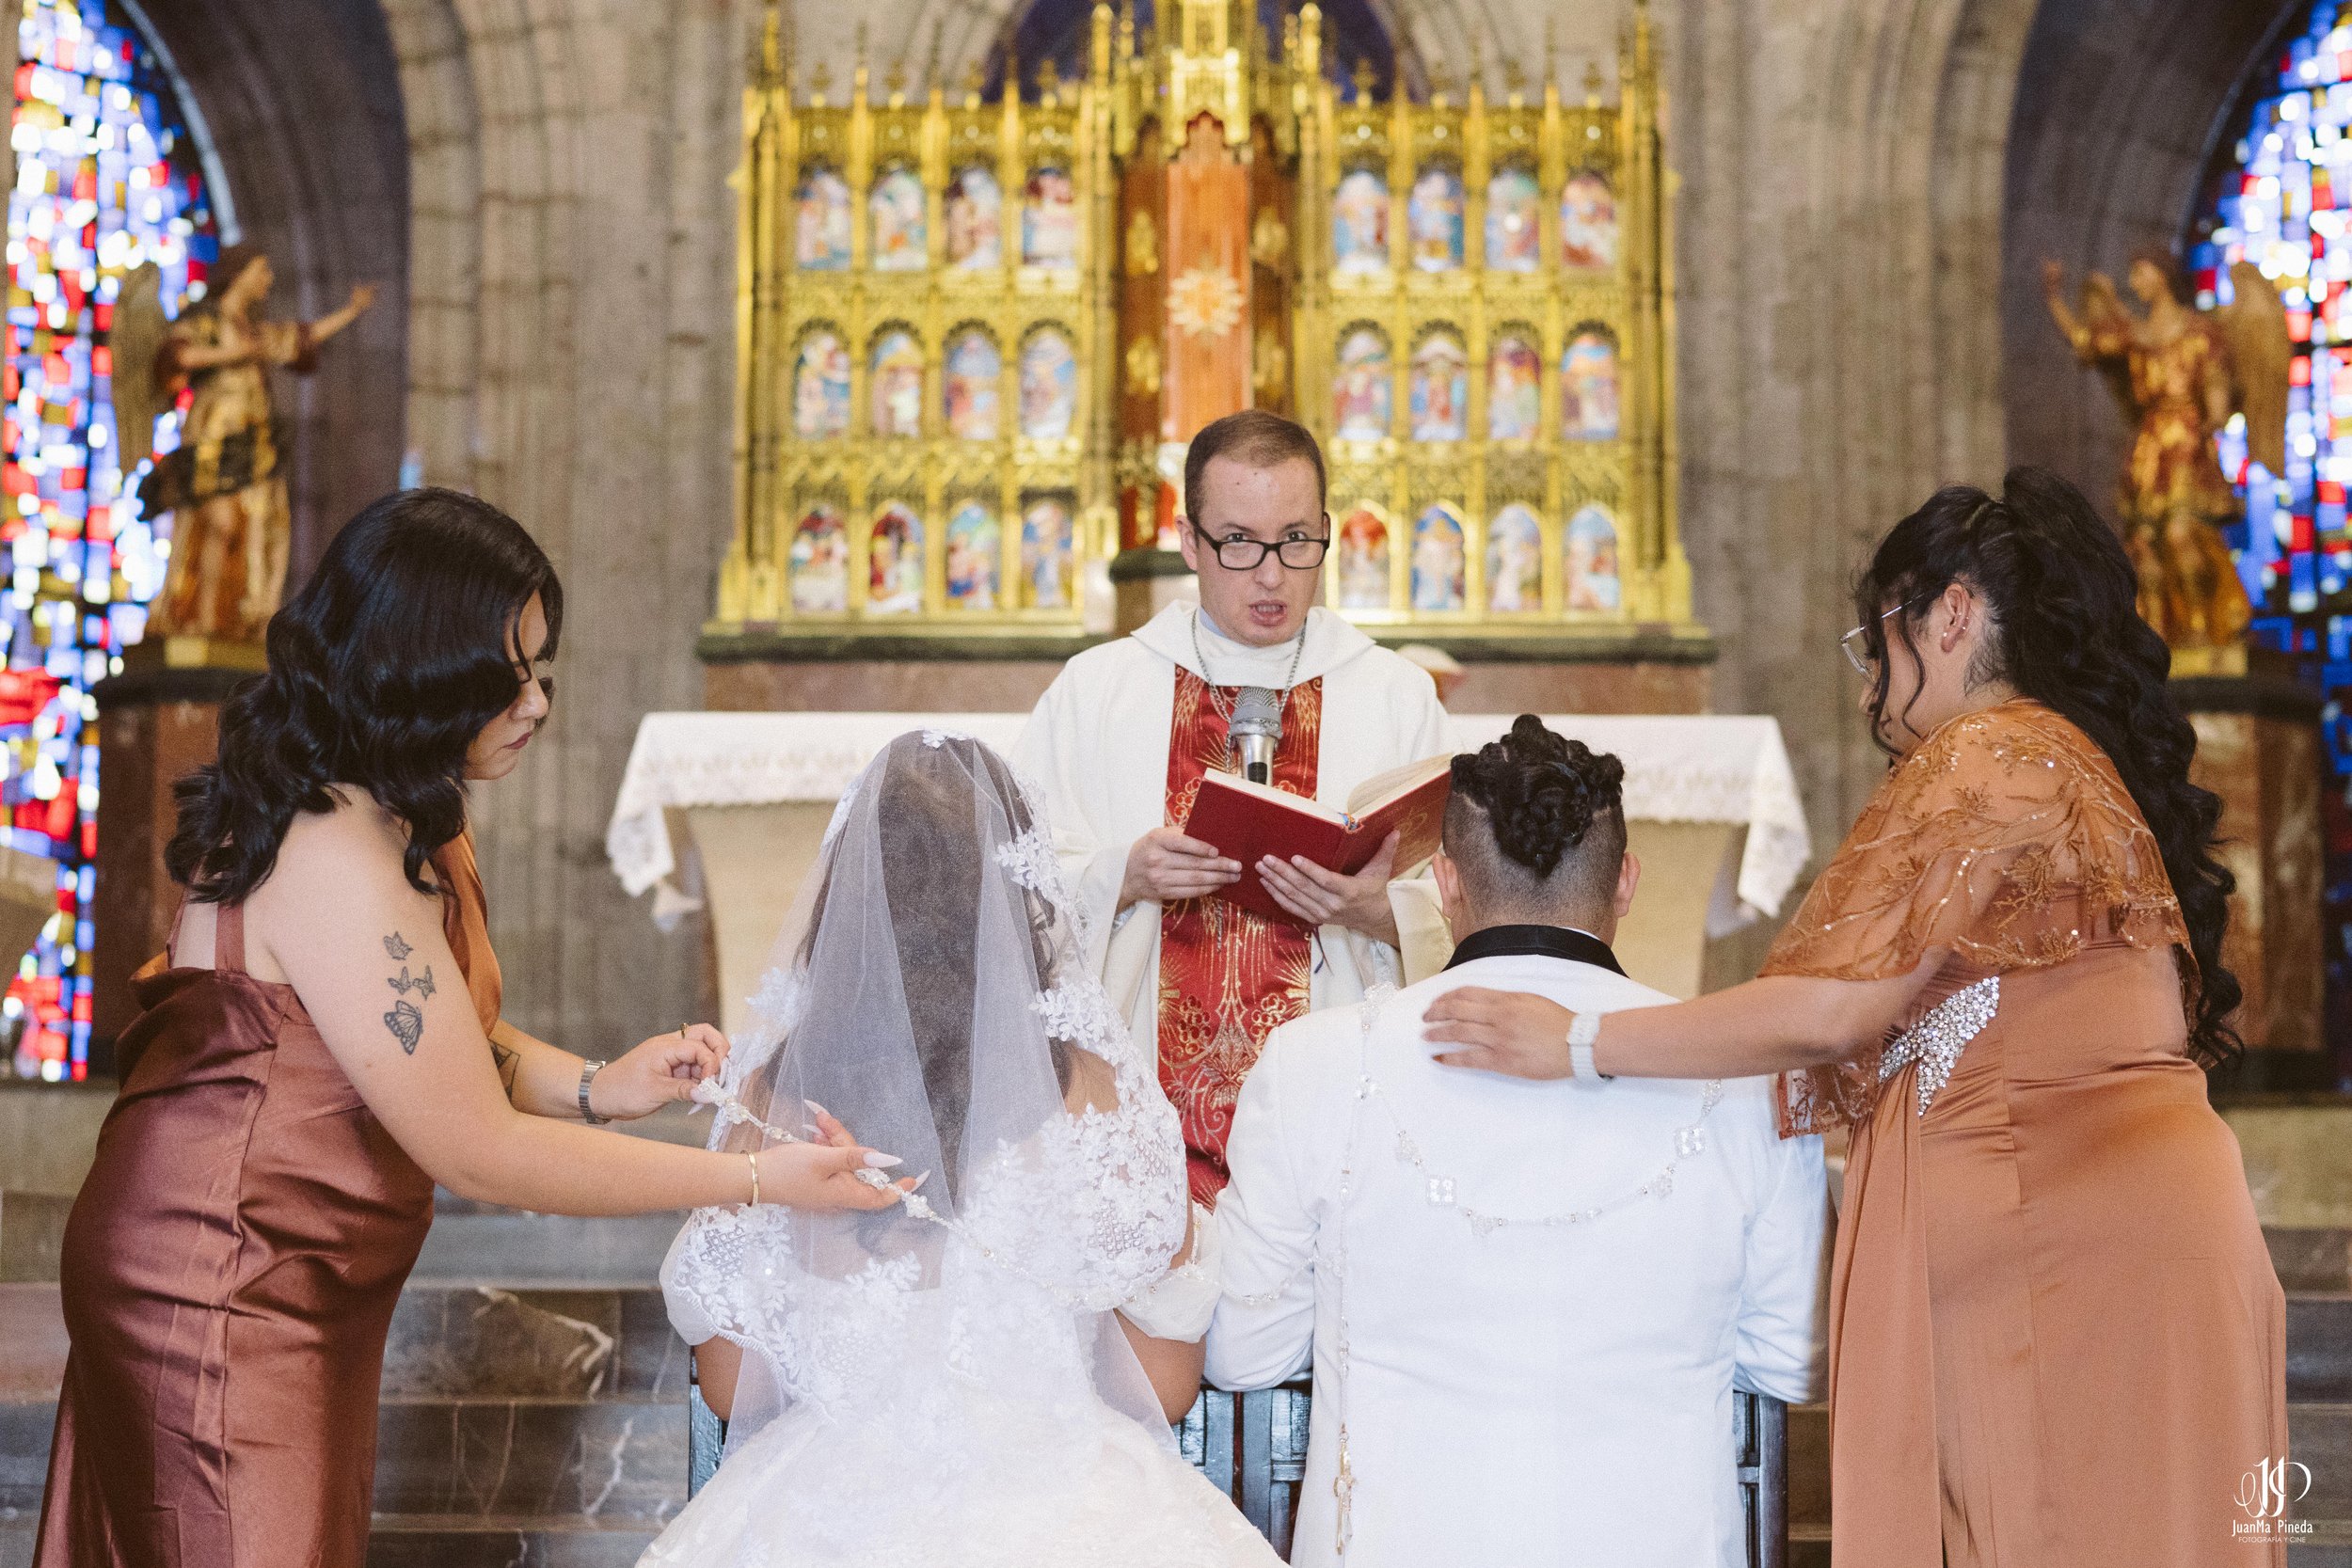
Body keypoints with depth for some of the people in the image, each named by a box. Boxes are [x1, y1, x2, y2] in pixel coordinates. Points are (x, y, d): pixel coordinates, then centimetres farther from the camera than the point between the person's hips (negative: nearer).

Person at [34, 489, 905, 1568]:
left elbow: (438, 1041, 11)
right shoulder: (336, 862, -28)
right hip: (223, 1306, -10)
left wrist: (596, 1088, -8)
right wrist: (760, 1180, -21)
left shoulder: (402, 818, 5)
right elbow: (477, 1153, -25)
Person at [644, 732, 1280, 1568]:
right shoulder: (1096, 1091, -8)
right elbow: (1165, 1386, 0)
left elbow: (730, 1388, 3)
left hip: (833, 1496, 1)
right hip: (1053, 1495, -1)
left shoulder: (768, 1094, -6)